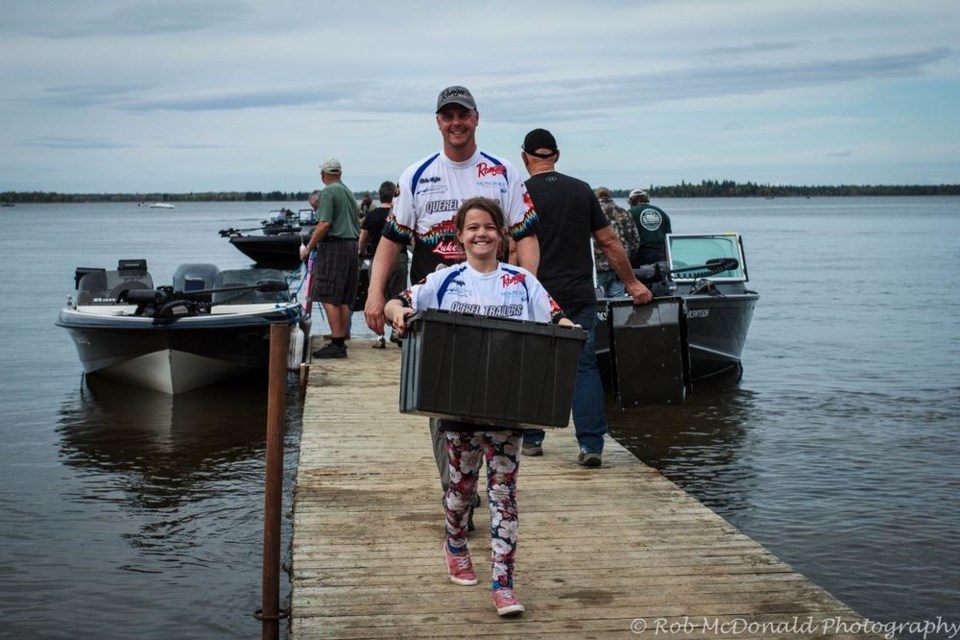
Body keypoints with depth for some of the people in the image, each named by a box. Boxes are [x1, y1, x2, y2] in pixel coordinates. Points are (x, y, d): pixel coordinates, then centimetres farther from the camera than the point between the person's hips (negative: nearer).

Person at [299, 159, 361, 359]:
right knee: (344, 300, 9)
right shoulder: (349, 192, 18)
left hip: (334, 246, -8)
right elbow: (357, 224, 20)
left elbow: (324, 224, -17)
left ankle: (336, 343, -13)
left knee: (328, 297, -8)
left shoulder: (328, 192, -8)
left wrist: (309, 247, -10)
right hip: (352, 246, 9)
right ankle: (341, 341, 10)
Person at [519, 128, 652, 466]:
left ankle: (531, 439, 21)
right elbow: (609, 242, 8)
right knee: (584, 366, 2)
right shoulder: (582, 190, 6)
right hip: (580, 295, 2)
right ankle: (591, 445, -6)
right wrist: (632, 283, 17)